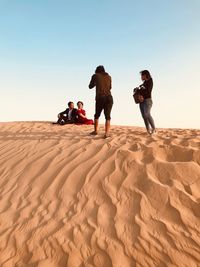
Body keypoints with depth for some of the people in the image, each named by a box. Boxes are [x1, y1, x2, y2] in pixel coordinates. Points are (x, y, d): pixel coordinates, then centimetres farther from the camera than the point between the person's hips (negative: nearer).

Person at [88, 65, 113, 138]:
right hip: (109, 98, 1)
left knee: (97, 115, 20)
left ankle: (95, 131, 26)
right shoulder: (109, 76, 16)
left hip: (100, 98, -1)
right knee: (107, 116, 2)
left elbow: (90, 86, 19)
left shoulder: (95, 76, 8)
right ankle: (107, 133, -13)